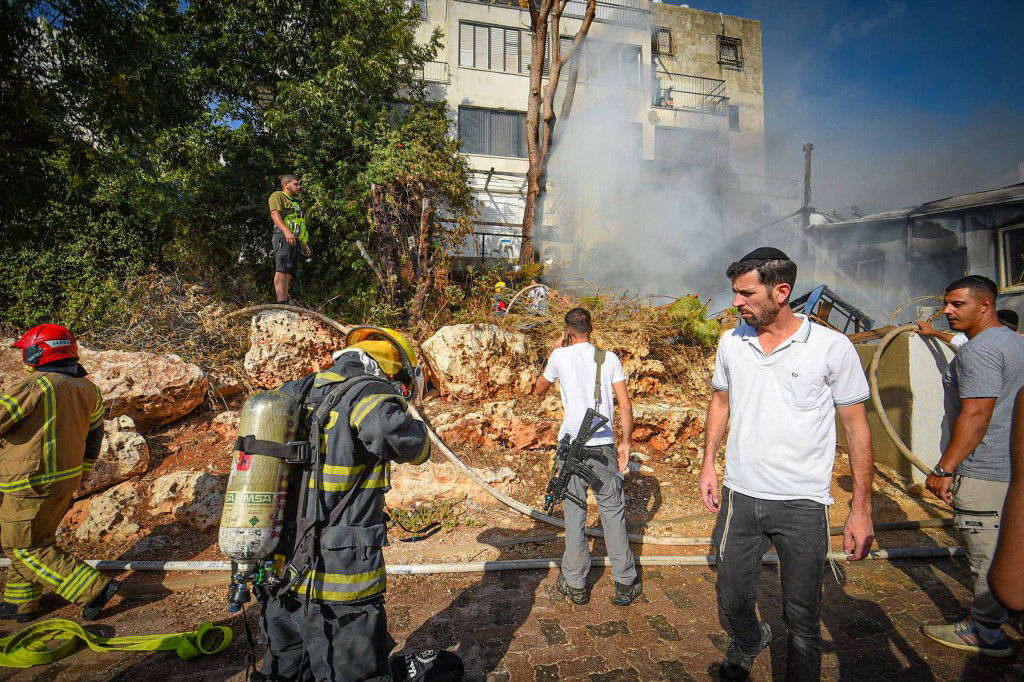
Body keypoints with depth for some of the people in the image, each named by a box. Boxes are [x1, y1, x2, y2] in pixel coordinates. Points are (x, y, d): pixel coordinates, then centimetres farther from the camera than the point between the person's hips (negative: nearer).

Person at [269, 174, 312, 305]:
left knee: (290, 273, 2)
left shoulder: (296, 202, 34)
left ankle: (285, 302, 0)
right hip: (283, 238, -9)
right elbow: (275, 214, -11)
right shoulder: (278, 196, 6)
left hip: (295, 241, 9)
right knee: (282, 269, -21)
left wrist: (305, 244, 22)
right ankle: (282, 303, -32)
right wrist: (287, 231, -28)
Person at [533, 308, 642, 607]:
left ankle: (575, 584, 21)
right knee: (613, 512, 12)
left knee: (574, 514, 10)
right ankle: (625, 584, 20)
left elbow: (539, 389, 15)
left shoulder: (560, 356, -2)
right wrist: (625, 442, 8)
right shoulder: (609, 358, 1)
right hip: (604, 445, 1)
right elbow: (626, 406, -2)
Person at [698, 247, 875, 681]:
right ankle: (748, 644, 50)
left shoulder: (832, 347, -9)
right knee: (733, 600, 18)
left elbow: (857, 427, -3)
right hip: (739, 495, 4)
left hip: (803, 503, -3)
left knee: (801, 618, 8)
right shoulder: (731, 343, 2)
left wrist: (861, 508, -4)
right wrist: (708, 464, 8)